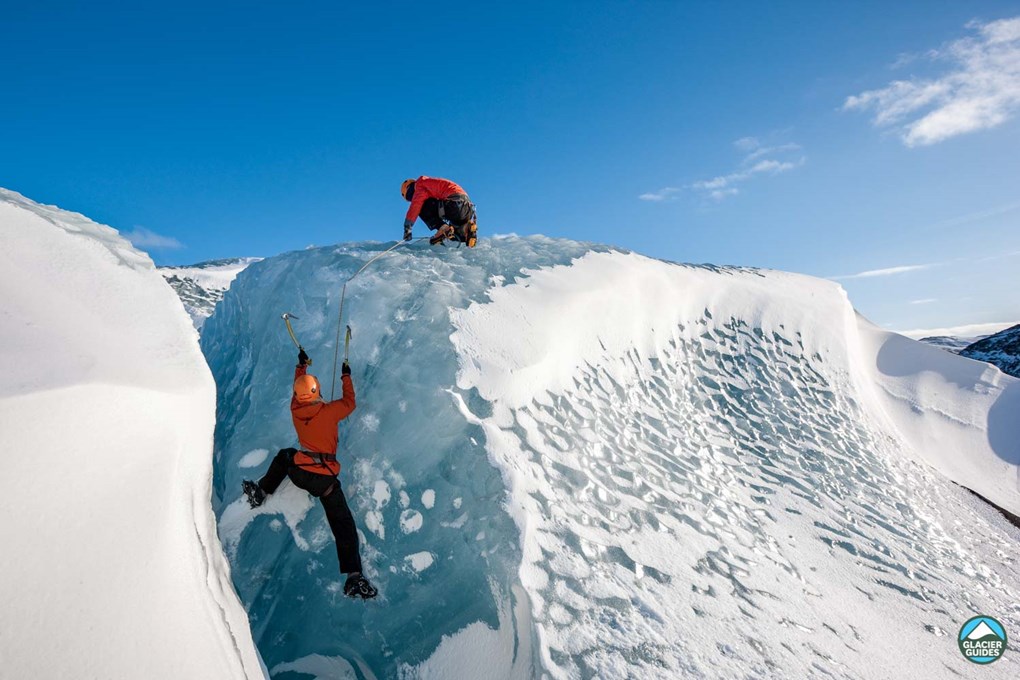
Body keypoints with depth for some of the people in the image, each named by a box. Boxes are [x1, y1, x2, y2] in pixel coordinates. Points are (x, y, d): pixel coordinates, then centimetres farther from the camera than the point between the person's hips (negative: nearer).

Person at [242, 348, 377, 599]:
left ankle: (260, 492, 42)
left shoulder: (295, 410, 1)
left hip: (298, 472, 4)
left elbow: (298, 389, 21)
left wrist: (301, 365, 35)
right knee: (343, 525, -2)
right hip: (325, 478, -4)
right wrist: (346, 376, 18)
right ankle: (354, 577, -11)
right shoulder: (329, 411, -11)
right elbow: (349, 403, 7)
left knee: (285, 455, 38)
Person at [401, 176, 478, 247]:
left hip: (455, 202, -9)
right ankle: (467, 228, -5)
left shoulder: (420, 184, 8)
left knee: (423, 208, 2)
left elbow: (415, 206, 0)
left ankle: (443, 229, -13)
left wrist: (407, 228, 4)